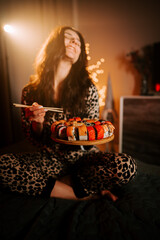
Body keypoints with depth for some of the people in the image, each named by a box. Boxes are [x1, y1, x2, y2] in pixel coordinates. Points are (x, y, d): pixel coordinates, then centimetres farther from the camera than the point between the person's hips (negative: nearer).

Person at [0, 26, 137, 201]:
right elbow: (34, 139, 3)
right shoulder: (30, 92, -2)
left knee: (126, 166, -27)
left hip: (84, 156, -1)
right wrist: (37, 123, -18)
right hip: (51, 159, 2)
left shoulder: (88, 88, -5)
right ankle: (88, 194, -18)